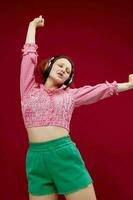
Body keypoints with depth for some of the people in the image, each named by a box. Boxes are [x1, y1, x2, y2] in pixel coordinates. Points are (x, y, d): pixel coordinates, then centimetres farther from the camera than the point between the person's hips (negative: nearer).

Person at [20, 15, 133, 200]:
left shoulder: (70, 95, 13)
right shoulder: (30, 89, 12)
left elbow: (103, 89, 14)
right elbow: (29, 55, 16)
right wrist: (32, 26, 27)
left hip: (65, 153, 0)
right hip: (36, 157, 0)